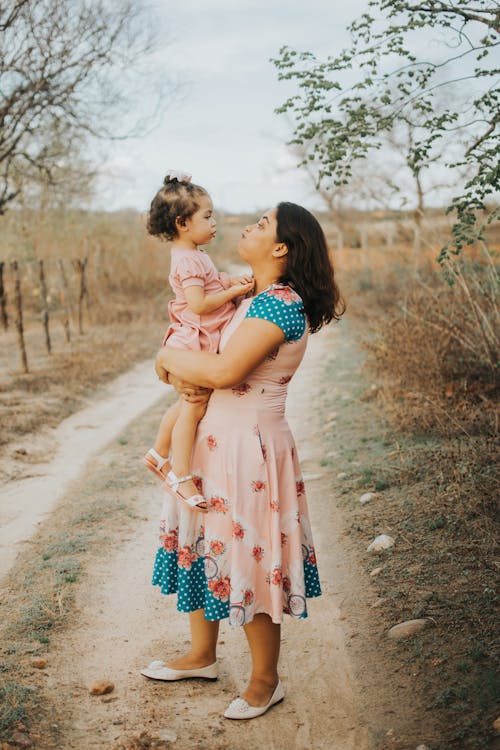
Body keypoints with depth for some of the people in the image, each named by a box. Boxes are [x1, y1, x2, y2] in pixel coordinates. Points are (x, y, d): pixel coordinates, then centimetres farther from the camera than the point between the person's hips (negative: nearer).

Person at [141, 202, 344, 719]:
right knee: (203, 547, 18)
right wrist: (180, 373, -4)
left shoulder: (281, 303, -20)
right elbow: (194, 342, 18)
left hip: (250, 445, -9)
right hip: (218, 438, 9)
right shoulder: (254, 299, 10)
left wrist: (170, 360, -10)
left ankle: (265, 682, 23)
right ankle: (202, 656, 38)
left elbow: (225, 370, -28)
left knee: (247, 560, 3)